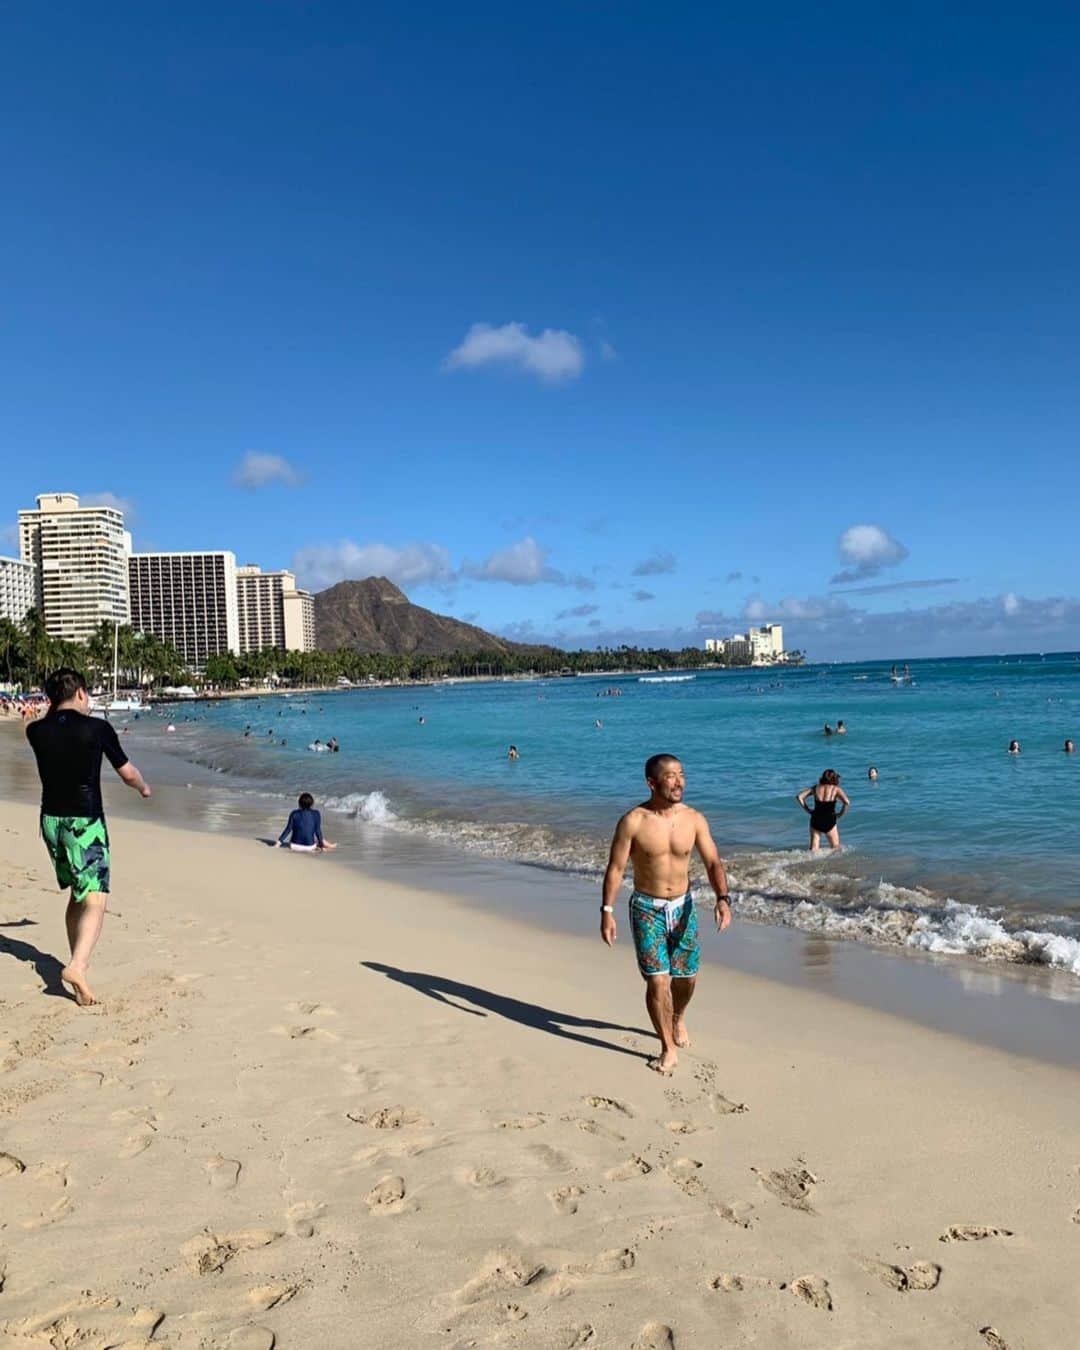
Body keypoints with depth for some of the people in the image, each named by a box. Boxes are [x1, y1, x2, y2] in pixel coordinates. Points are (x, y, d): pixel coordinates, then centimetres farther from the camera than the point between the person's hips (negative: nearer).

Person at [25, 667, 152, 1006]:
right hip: (85, 822, -6)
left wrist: (56, 709, 24)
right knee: (95, 900, -8)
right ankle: (77, 965, -27)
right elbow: (128, 774, 0)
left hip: (51, 820, 6)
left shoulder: (36, 731, 0)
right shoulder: (97, 728, -10)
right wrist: (143, 787, 18)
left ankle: (78, 961, 31)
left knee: (77, 894, 22)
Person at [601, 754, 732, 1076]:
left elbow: (712, 862, -5)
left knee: (686, 976, 15)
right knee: (658, 980, -7)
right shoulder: (633, 821, -15)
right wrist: (607, 910, -12)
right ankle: (668, 1048, 12)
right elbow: (615, 868, -9)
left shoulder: (694, 819, -6)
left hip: (682, 906, 3)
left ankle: (678, 1019, 47)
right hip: (647, 909, -3)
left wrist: (722, 898, -21)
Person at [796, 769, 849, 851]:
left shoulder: (815, 788, 9)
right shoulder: (836, 789, 0)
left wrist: (807, 810, 8)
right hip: (829, 821, -3)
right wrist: (840, 814, -1)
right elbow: (846, 802, -15)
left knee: (813, 849, 9)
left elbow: (799, 797, 2)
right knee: (836, 849, 11)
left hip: (815, 820, 3)